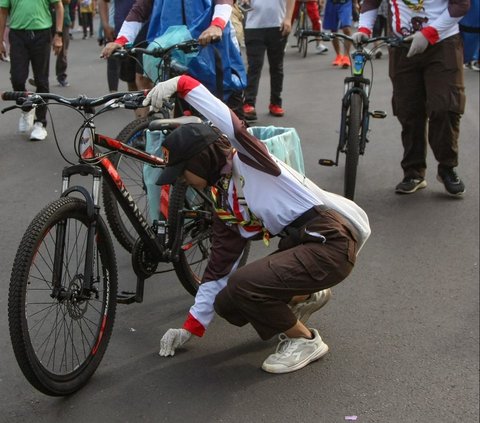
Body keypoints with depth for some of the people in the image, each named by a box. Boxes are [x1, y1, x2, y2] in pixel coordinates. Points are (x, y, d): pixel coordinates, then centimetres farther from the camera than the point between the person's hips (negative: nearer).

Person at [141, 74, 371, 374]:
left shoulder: (246, 159, -7)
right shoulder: (223, 205, 14)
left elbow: (229, 120, -26)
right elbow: (218, 269, 17)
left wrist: (181, 84, -31)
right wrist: (190, 328, 19)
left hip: (332, 241, -9)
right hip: (298, 244, 9)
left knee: (241, 284, -25)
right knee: (227, 304, 3)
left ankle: (306, 341, -2)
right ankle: (307, 296, 22)